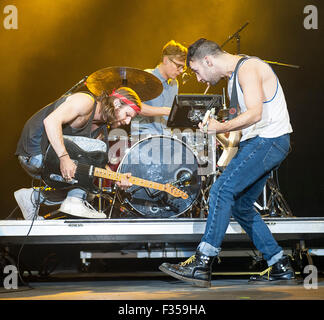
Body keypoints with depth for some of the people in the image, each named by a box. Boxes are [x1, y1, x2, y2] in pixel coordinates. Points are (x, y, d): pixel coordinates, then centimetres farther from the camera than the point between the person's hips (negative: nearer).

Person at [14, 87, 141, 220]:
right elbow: (51, 120, -30)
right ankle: (75, 201, -14)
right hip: (35, 149, -10)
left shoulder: (98, 127, 15)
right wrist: (64, 158, -37)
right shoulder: (86, 102, -15)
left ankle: (32, 197, 15)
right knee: (98, 147, -15)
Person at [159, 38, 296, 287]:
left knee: (222, 190, -20)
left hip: (270, 140, -11)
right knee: (240, 205, 9)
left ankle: (202, 265, -23)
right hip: (256, 143, 11)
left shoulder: (248, 68, -12)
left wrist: (221, 128, -20)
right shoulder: (233, 77, 20)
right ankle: (280, 266, 14)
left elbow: (255, 114, -23)